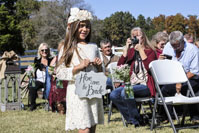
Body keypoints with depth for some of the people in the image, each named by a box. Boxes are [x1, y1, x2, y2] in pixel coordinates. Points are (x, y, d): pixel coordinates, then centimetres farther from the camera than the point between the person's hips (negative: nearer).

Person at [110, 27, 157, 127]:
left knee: (125, 92, -31)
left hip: (145, 85, -6)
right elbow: (119, 66, 3)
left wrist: (141, 50, -15)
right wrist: (126, 48, -2)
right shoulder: (131, 51, 14)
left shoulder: (150, 51, 1)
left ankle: (137, 119, -13)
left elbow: (149, 67, -18)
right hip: (132, 84, 6)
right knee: (113, 95, -18)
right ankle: (132, 119, -6)